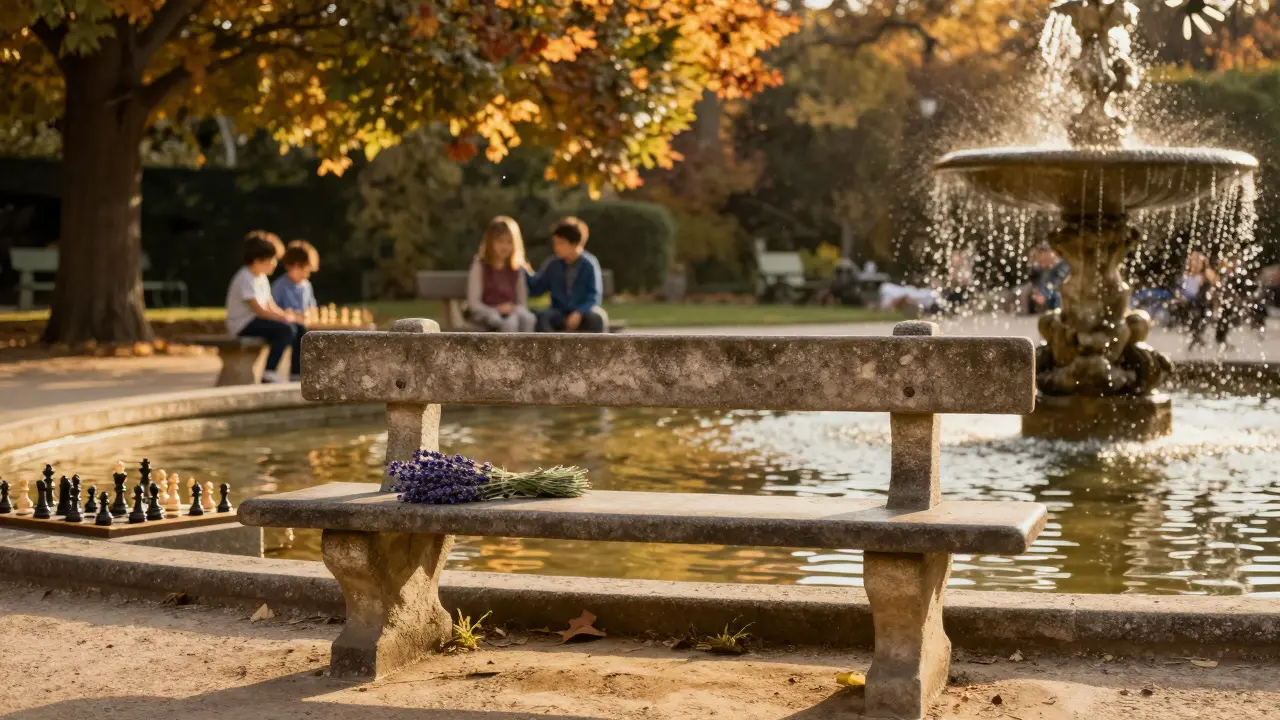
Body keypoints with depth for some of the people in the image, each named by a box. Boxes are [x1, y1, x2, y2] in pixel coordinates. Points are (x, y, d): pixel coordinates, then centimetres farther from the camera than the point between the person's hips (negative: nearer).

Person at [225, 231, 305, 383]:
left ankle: (296, 373, 3)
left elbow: (271, 306, 13)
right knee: (285, 329, -28)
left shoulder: (262, 278, 14)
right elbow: (258, 310, -23)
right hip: (243, 325, -10)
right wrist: (284, 318, -20)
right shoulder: (245, 279, -17)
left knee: (299, 329, -1)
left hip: (255, 321, 10)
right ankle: (269, 373, -27)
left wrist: (285, 314, -5)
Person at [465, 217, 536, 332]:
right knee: (510, 323, -37)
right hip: (486, 312, -4)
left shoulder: (517, 268, 11)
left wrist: (514, 309, -10)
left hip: (512, 311, 4)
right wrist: (497, 310, -18)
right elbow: (473, 303, -5)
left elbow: (523, 301, 13)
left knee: (528, 318, -32)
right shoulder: (480, 266, -1)